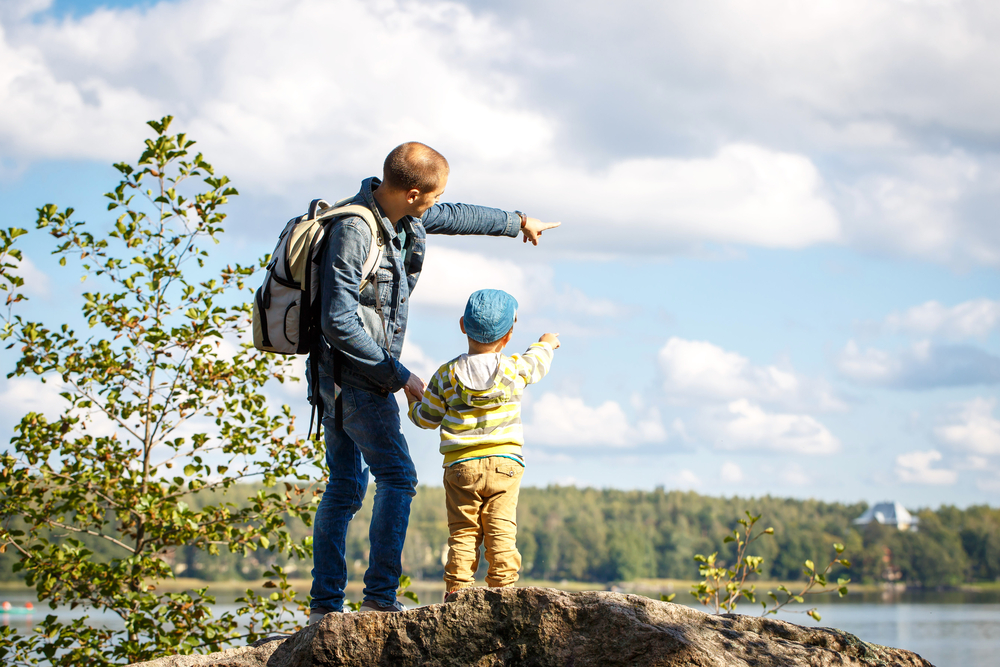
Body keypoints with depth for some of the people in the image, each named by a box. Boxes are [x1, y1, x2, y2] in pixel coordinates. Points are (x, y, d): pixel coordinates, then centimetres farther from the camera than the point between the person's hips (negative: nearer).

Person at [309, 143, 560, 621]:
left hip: (340, 378, 10)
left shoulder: (405, 216, 4)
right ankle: (380, 596, -12)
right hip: (353, 372, -10)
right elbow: (339, 322, -25)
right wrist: (398, 375, -18)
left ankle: (325, 604, 12)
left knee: (345, 487, 9)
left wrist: (517, 221, 39)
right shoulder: (352, 231, -24)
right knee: (397, 478, -11)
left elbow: (454, 218, 26)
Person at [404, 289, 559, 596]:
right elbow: (537, 363, 25)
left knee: (463, 533, 2)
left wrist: (414, 403, 33)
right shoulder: (515, 369, 2)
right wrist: (546, 344, 48)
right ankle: (502, 586, -3)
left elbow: (428, 418, 9)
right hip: (505, 463, 0)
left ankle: (457, 590, -2)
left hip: (461, 466, 0)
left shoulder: (447, 375, 1)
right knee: (501, 531, 0)